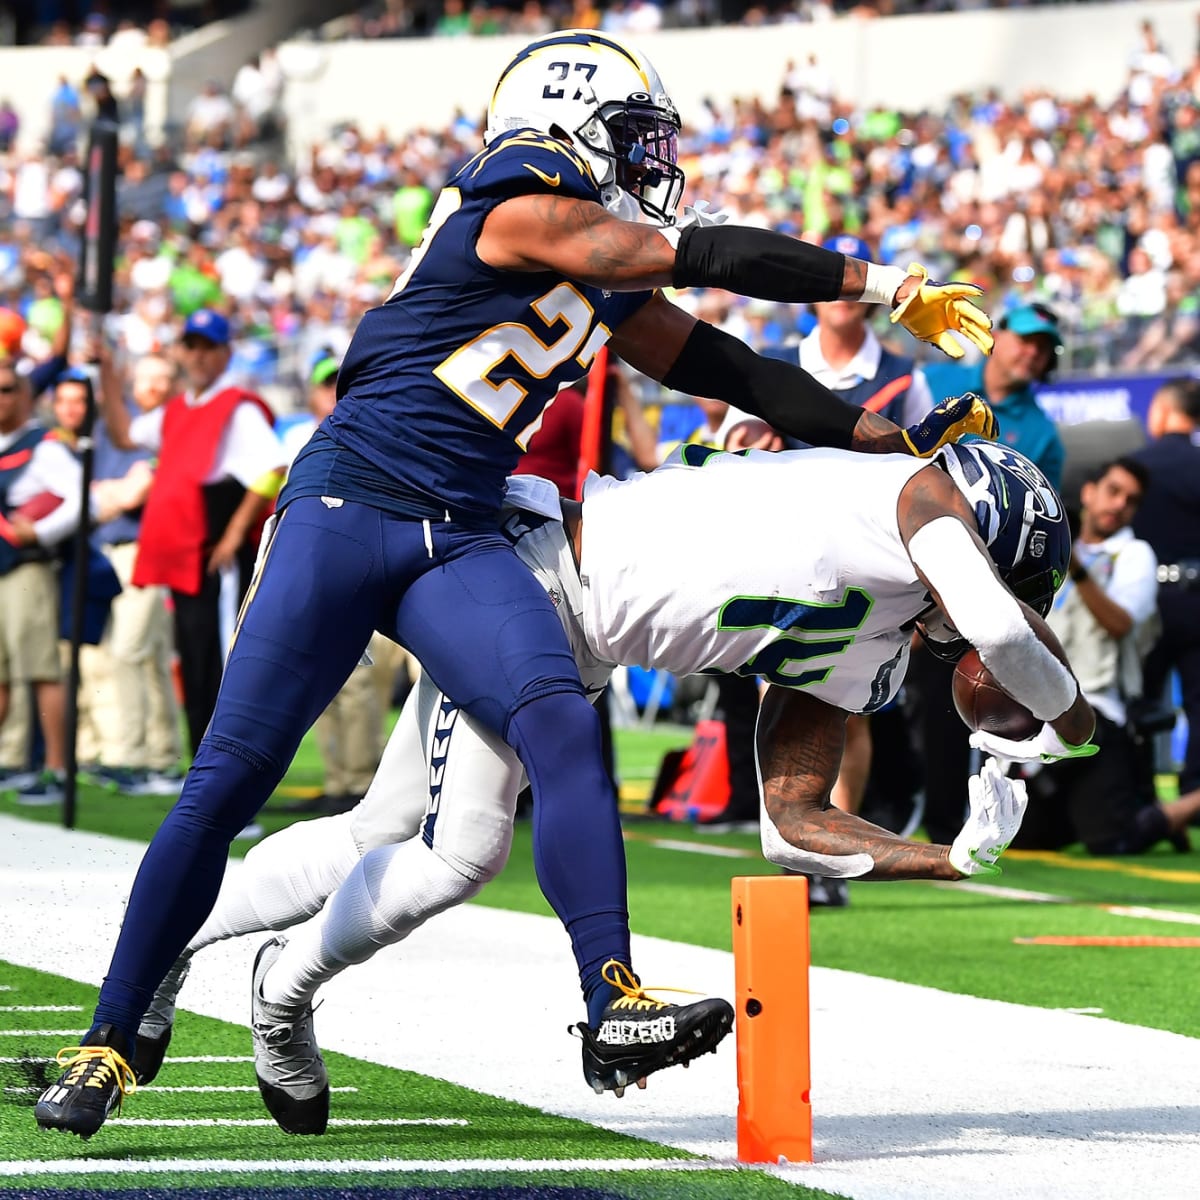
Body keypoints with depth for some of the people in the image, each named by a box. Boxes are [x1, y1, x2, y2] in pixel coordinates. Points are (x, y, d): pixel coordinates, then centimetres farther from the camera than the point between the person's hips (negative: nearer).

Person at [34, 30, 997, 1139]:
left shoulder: (609, 295, 17)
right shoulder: (523, 212, -9)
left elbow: (725, 369, 23)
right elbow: (703, 256, -11)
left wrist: (895, 442, 20)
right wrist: (888, 284, -4)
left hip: (462, 545, 7)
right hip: (349, 506, -7)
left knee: (561, 725, -19)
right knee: (228, 779, -7)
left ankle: (615, 1013, -28)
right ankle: (112, 1040, 3)